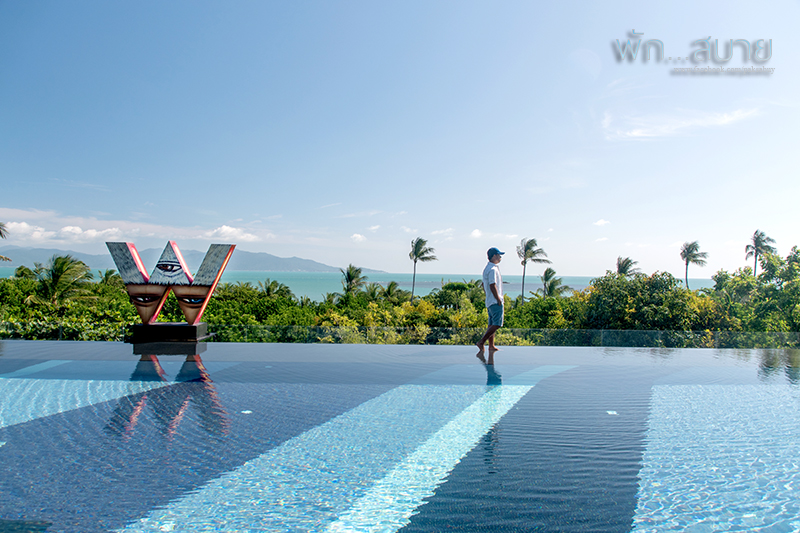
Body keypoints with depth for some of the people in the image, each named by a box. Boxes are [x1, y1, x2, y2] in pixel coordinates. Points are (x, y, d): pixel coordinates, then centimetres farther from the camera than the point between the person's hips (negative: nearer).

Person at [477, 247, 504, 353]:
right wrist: (498, 299, -18)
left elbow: (484, 286, 23)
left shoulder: (487, 268, 17)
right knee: (497, 324, -12)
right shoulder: (492, 269, -15)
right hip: (495, 302, -10)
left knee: (492, 324, 11)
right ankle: (481, 342, -16)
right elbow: (492, 286, -22)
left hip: (490, 301, 10)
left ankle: (491, 346, 13)